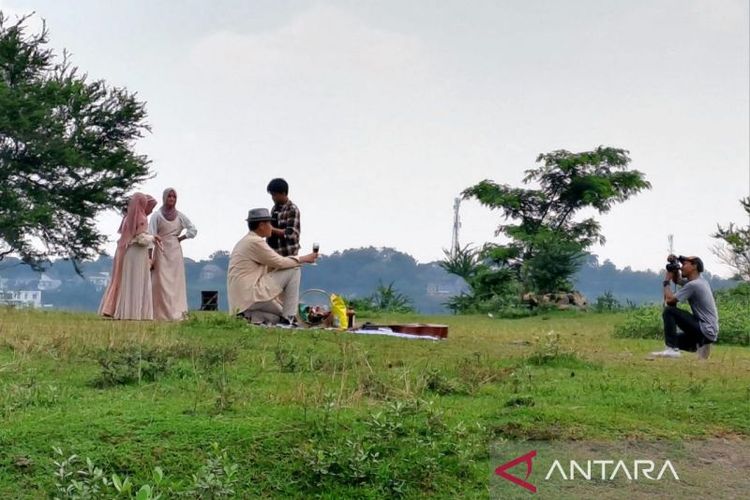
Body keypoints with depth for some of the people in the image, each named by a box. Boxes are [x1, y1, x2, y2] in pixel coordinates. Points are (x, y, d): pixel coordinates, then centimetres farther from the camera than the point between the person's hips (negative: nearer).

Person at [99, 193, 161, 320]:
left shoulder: (128, 218, 12)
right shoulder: (142, 219, -10)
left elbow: (124, 237, 13)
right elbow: (142, 239, -16)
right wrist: (152, 238, 3)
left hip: (125, 254, 7)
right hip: (138, 254, -7)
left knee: (124, 282, 9)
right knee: (136, 284, -4)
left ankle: (120, 311, 9)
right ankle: (133, 313, -6)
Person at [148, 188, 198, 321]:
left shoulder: (180, 216, 7)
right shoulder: (157, 215, -2)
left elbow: (193, 230, 12)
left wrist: (181, 238, 0)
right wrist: (150, 258, -11)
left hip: (175, 252, 3)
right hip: (161, 251, -3)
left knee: (176, 283, 1)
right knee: (161, 283, -5)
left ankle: (177, 313, 3)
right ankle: (162, 314, -5)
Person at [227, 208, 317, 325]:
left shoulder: (245, 241, 19)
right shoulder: (255, 241, -13)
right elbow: (280, 263, -10)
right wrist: (303, 259, 3)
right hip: (251, 295, -10)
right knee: (294, 270, -7)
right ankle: (288, 319, -8)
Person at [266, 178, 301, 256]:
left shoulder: (292, 210, -10)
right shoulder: (275, 209, 12)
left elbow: (290, 233, -18)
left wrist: (271, 229, -20)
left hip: (287, 254, -7)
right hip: (273, 253, 8)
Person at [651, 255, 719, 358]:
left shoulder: (693, 285, -16)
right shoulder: (699, 281, 13)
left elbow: (669, 300, -16)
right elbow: (677, 280, 28)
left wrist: (666, 282, -2)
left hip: (706, 331, -10)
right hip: (710, 332, 10)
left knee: (668, 311, -14)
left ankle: (672, 349, -19)